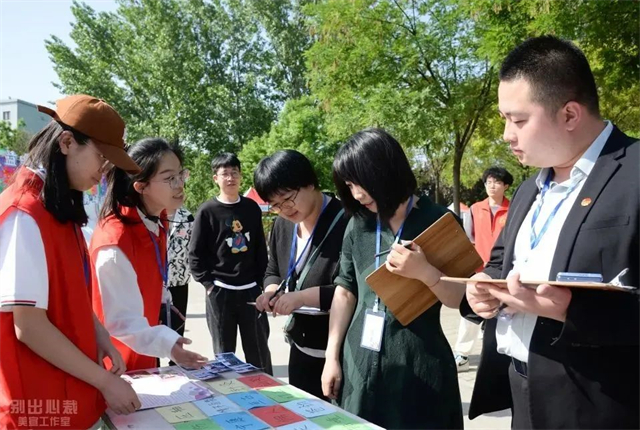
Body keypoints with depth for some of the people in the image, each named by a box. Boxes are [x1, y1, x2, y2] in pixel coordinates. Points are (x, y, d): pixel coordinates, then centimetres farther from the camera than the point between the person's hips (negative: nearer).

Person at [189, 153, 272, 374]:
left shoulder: (252, 208, 6)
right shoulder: (207, 211, -4)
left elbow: (261, 249, 11)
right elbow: (195, 255, -2)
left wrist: (262, 282, 5)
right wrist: (209, 284, -8)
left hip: (251, 289, 3)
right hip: (220, 291, -2)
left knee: (260, 352, 10)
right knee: (224, 353, 10)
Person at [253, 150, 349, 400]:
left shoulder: (345, 223, -20)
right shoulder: (282, 225, 5)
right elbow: (273, 272, 17)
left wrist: (304, 296, -25)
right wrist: (271, 290, -5)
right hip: (300, 348, 7)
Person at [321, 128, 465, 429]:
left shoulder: (438, 222, -7)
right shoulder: (358, 225, 3)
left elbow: (460, 299, -5)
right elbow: (345, 291, 8)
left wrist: (425, 272, -23)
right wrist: (332, 356, 5)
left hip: (418, 365, -3)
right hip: (360, 363, 4)